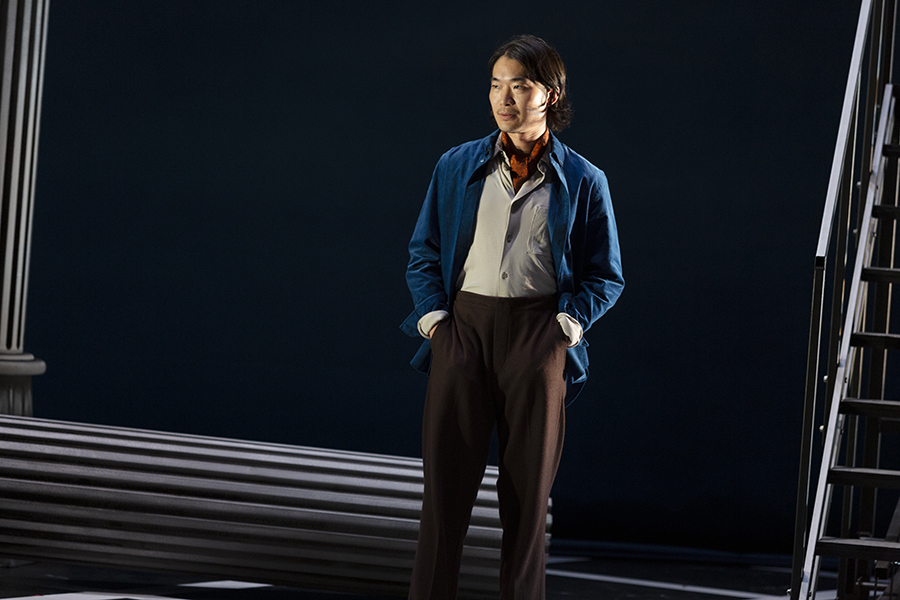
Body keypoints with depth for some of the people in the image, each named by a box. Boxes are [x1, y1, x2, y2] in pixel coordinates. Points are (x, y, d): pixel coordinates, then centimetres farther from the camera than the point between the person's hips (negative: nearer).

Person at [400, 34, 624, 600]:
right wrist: (433, 315, 1)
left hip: (538, 335, -1)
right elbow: (424, 251, 15)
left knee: (528, 487, 4)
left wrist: (568, 324, -5)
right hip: (463, 324, 1)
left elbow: (606, 276, 9)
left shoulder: (583, 181, 4)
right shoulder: (457, 167, 9)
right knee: (446, 476, -1)